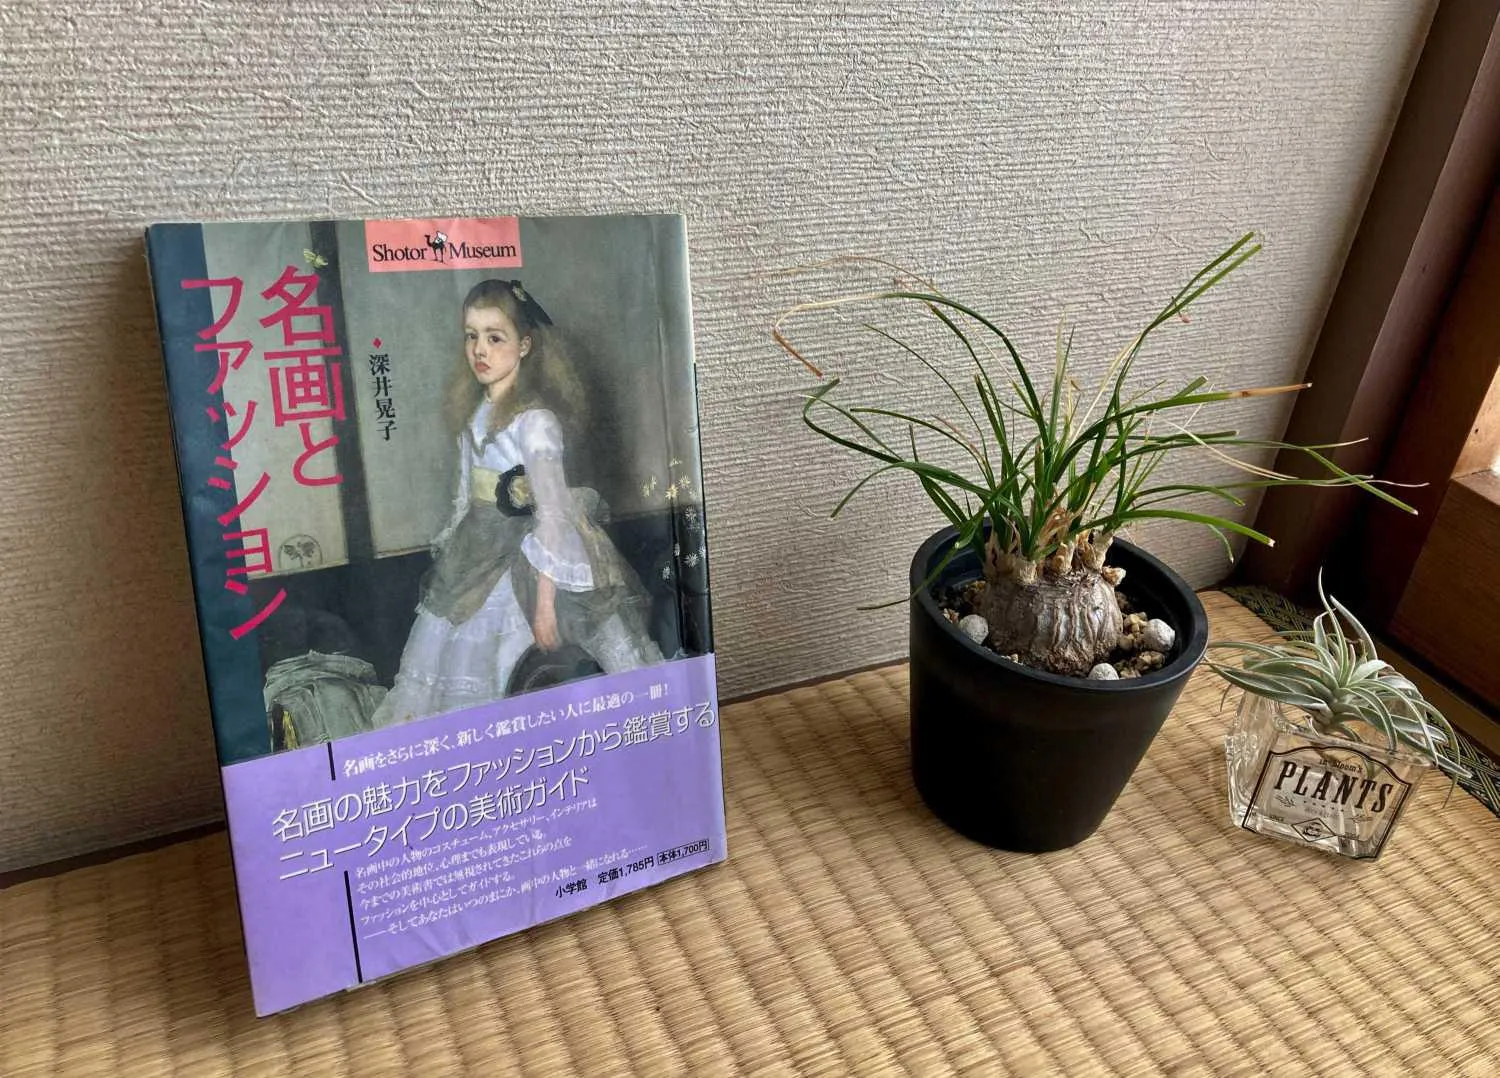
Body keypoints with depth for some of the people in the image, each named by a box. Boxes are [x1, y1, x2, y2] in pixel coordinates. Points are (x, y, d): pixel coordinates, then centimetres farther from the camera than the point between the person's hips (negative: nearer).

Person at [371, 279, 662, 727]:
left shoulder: (535, 420, -17)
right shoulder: (473, 414, 6)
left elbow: (553, 513, -19)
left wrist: (545, 598, -20)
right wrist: (454, 553, 16)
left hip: (527, 557, -7)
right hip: (478, 556, 7)